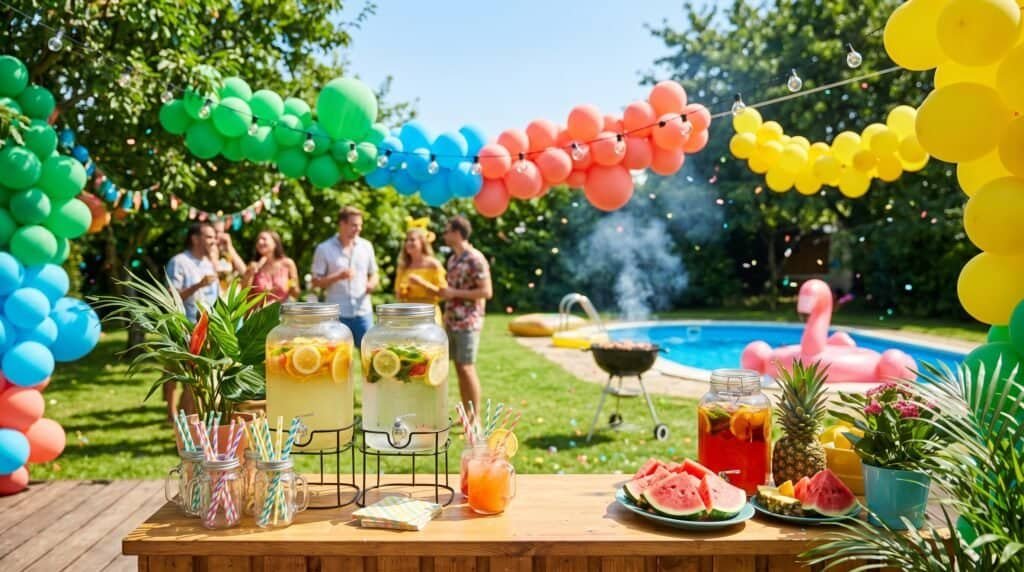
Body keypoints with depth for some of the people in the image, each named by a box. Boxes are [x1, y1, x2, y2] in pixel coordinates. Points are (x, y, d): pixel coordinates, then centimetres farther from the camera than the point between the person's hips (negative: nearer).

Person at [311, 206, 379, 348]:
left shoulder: (366, 246, 8)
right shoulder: (324, 249, -1)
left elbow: (374, 274, 15)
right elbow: (316, 282, -1)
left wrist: (372, 283, -9)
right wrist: (338, 277, -17)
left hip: (363, 311, 2)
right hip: (337, 313, -2)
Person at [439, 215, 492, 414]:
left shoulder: (475, 259, -13)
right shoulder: (453, 258, 14)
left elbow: (486, 292, -17)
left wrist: (454, 293, -17)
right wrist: (444, 293, 8)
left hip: (468, 322, -8)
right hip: (452, 321, 8)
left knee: (467, 368, -6)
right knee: (459, 369, 10)